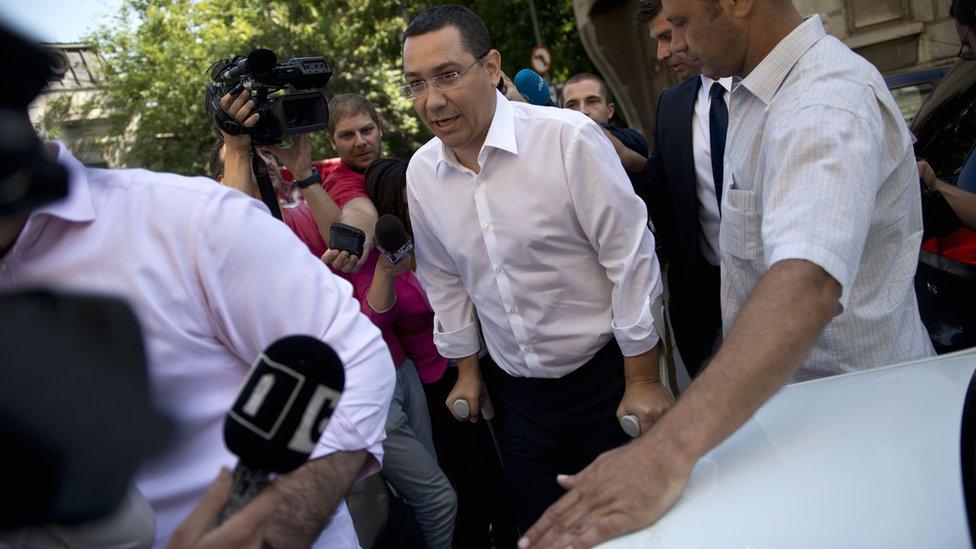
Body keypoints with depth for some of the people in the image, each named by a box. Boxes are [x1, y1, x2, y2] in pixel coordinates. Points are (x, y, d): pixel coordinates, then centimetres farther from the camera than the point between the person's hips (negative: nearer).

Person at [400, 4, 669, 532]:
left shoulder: (568, 138, -19)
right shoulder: (421, 172, -2)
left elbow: (631, 260, -15)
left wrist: (643, 382, -11)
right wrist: (466, 370, 16)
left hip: (604, 376, -4)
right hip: (514, 389, 5)